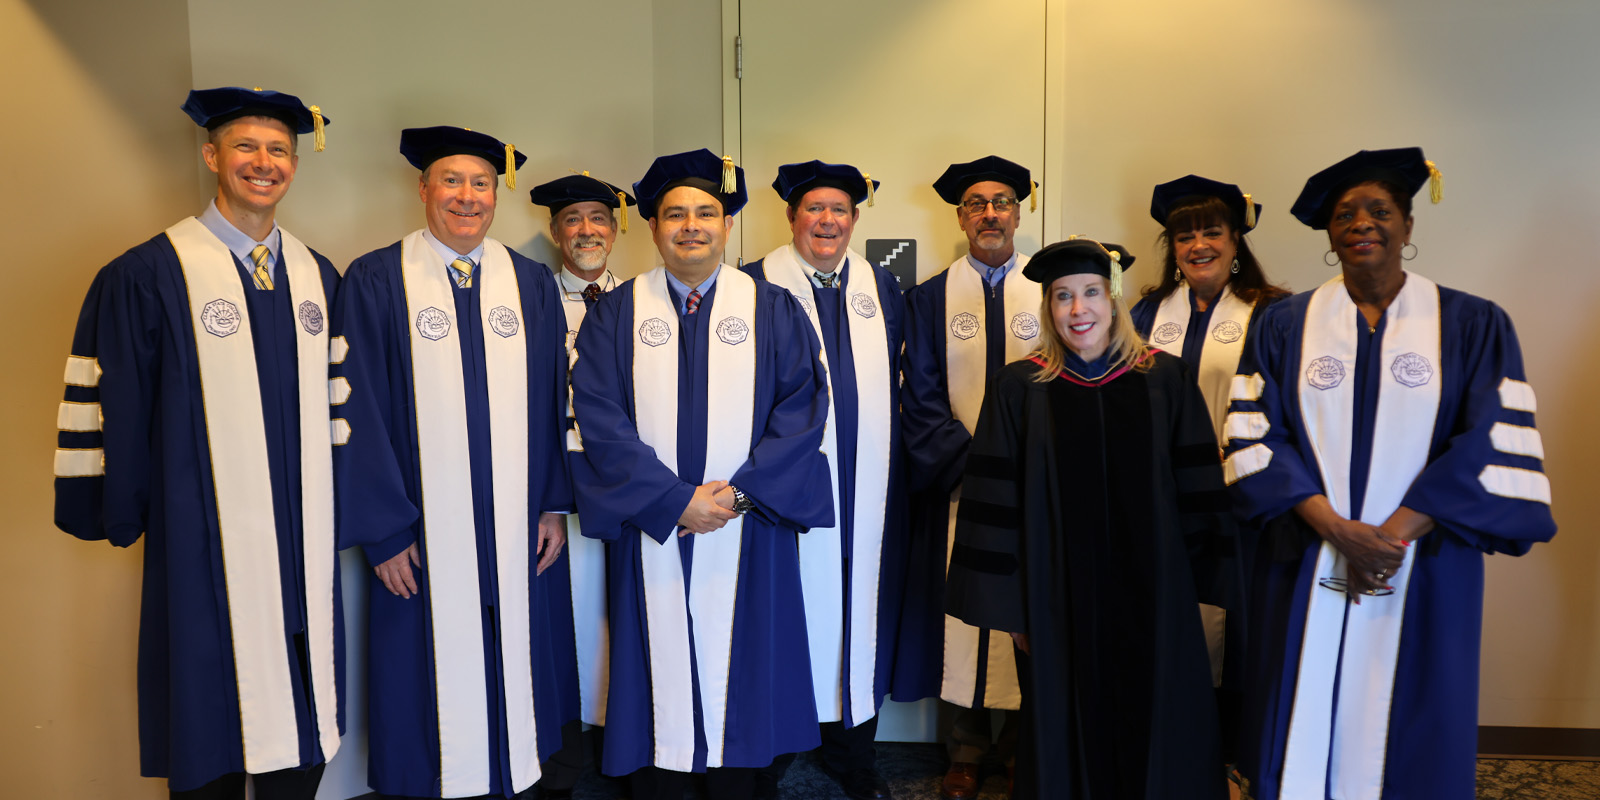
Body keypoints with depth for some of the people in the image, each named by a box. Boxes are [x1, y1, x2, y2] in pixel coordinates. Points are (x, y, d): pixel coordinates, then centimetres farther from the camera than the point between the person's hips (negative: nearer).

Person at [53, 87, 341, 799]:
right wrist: (120, 516, -1)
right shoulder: (146, 276, -5)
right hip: (205, 552, -4)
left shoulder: (318, 277, 9)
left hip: (306, 549, 4)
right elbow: (112, 408, -3)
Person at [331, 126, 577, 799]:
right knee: (434, 680, 7)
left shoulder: (533, 283, 6)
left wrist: (554, 504, 3)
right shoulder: (376, 281, -3)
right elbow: (359, 413, -4)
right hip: (424, 537, -2)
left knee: (513, 673, 12)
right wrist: (382, 532, -7)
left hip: (518, 534, 3)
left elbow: (552, 400, 8)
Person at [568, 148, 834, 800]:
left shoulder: (774, 310, 5)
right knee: (657, 672, 7)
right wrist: (675, 501, -14)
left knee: (739, 674, 9)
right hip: (650, 537, 0)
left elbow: (803, 407, -3)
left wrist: (740, 492, -14)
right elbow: (600, 419, -5)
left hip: (747, 536, 0)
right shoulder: (615, 313, 4)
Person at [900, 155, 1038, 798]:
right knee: (964, 616, 5)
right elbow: (921, 400, 0)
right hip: (957, 488, 0)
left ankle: (1023, 741, 25)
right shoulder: (929, 298, 6)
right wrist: (970, 461, -12)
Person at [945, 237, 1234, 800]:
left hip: (1152, 596, 1)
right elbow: (995, 503, -3)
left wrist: (1202, 580, 1)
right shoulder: (1019, 388, -3)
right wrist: (1009, 604, -5)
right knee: (1066, 737, 10)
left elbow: (1199, 490, 4)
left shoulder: (1165, 379, 1)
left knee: (1157, 737, 10)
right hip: (1058, 600, -1)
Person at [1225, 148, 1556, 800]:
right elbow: (1257, 438, -4)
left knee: (1403, 743, 9)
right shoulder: (1285, 325, 3)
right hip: (1304, 574, 1)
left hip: (1422, 578, 0)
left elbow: (1492, 446, -5)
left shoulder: (1475, 325, 2)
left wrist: (1392, 535, -15)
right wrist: (1338, 530, -15)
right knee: (1302, 734, 7)